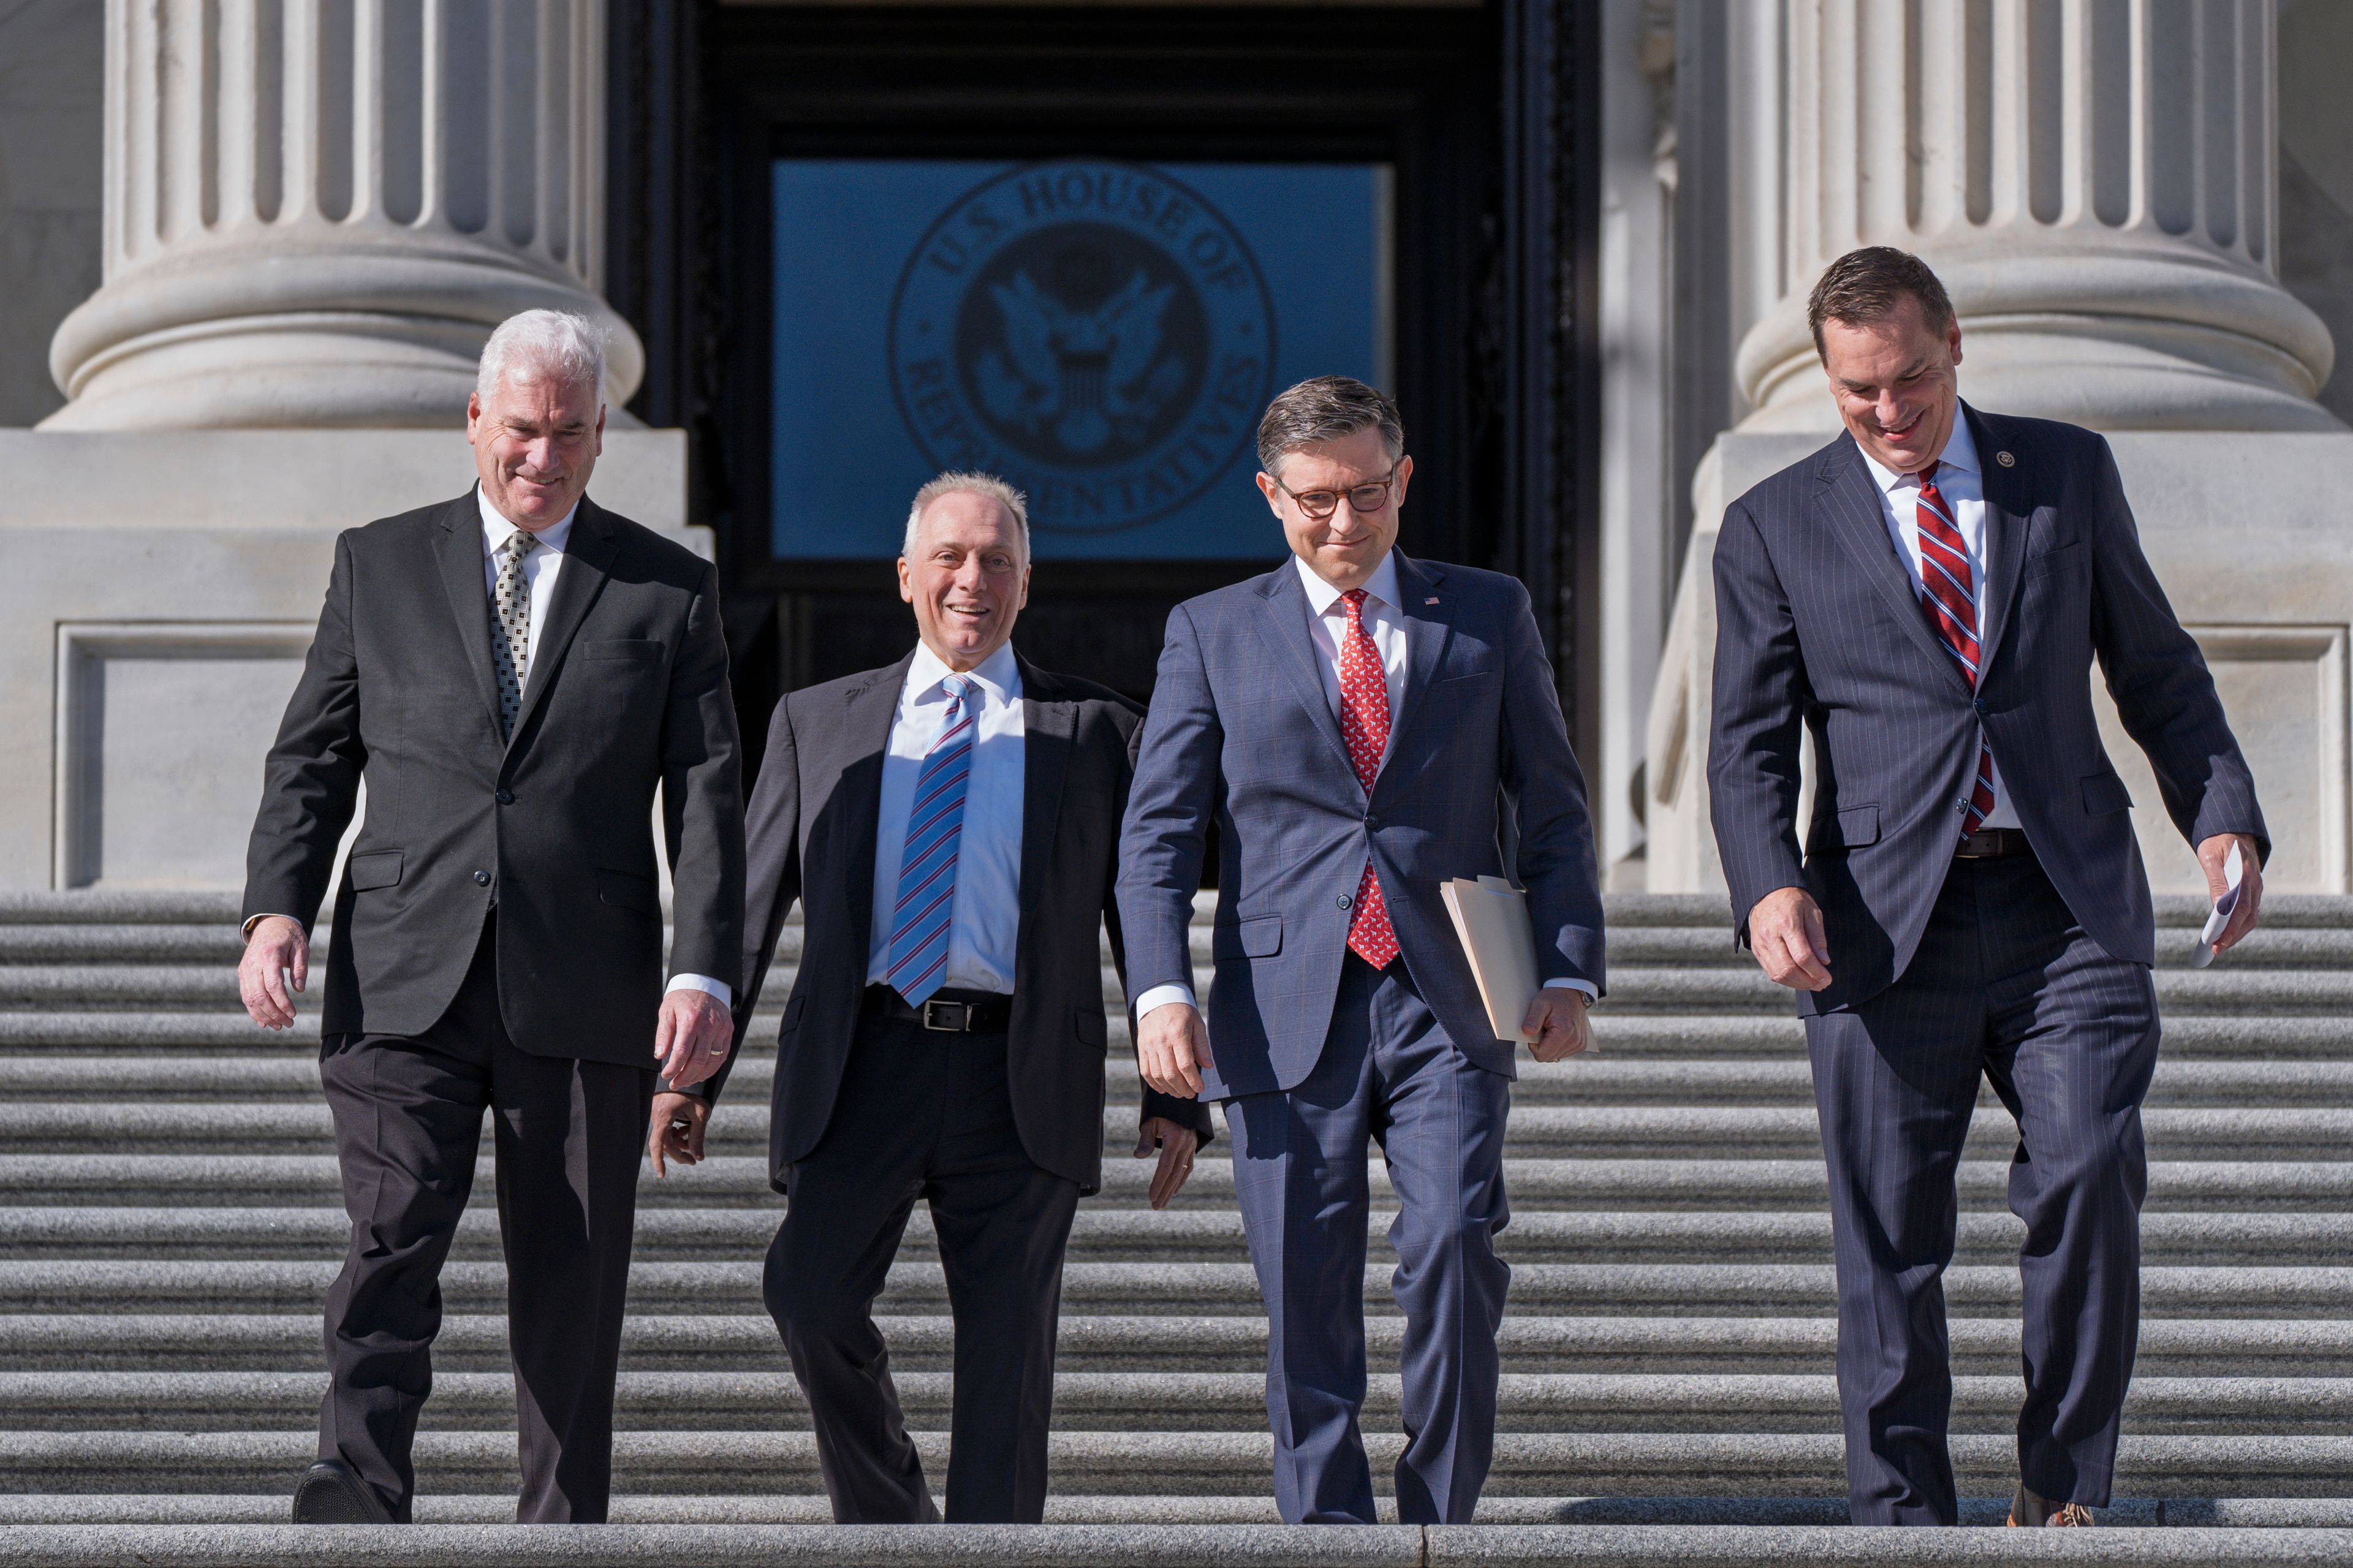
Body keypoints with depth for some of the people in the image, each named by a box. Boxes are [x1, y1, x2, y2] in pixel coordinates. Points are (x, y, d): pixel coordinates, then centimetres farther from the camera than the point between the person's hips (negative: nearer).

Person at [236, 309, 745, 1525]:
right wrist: (276, 909, -5)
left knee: (571, 1295, 3)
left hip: (582, 1004, 0)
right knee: (392, 1249, -16)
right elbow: (311, 761, 12)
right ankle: (353, 1521, -20)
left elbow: (705, 799, 3)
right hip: (405, 986, 0)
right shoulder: (380, 567, 12)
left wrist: (704, 974, -10)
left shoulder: (669, 593, 9)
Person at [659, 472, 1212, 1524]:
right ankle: (887, 1516, 3)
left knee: (1007, 1350, -3)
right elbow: (747, 903, 15)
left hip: (1020, 1084, 0)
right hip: (865, 1066, 1)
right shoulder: (819, 725, 16)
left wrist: (1175, 1098, 5)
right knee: (809, 1289, -17)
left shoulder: (1098, 733, 12)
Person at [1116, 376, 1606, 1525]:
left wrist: (1570, 972, 0)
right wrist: (1161, 991, -8)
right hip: (1289, 1015, 0)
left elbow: (1552, 812, 13)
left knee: (1454, 1249, -15)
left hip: (1447, 1009, 0)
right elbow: (1159, 831, 6)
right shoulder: (1213, 632, 12)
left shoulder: (1488, 616, 13)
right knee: (1306, 1301, -2)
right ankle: (1329, 1530, 7)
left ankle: (1440, 1516, -1)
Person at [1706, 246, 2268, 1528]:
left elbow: (2157, 670, 17)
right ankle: (1902, 1517, 10)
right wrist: (1769, 889, -13)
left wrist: (2222, 817, 3)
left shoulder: (2068, 472, 12)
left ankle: (2062, 1494, 1)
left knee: (2088, 1179, -14)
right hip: (1883, 918, 0)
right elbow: (1749, 744, 5)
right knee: (1888, 1235, 0)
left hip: (2069, 904, 0)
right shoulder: (1774, 527, 9)